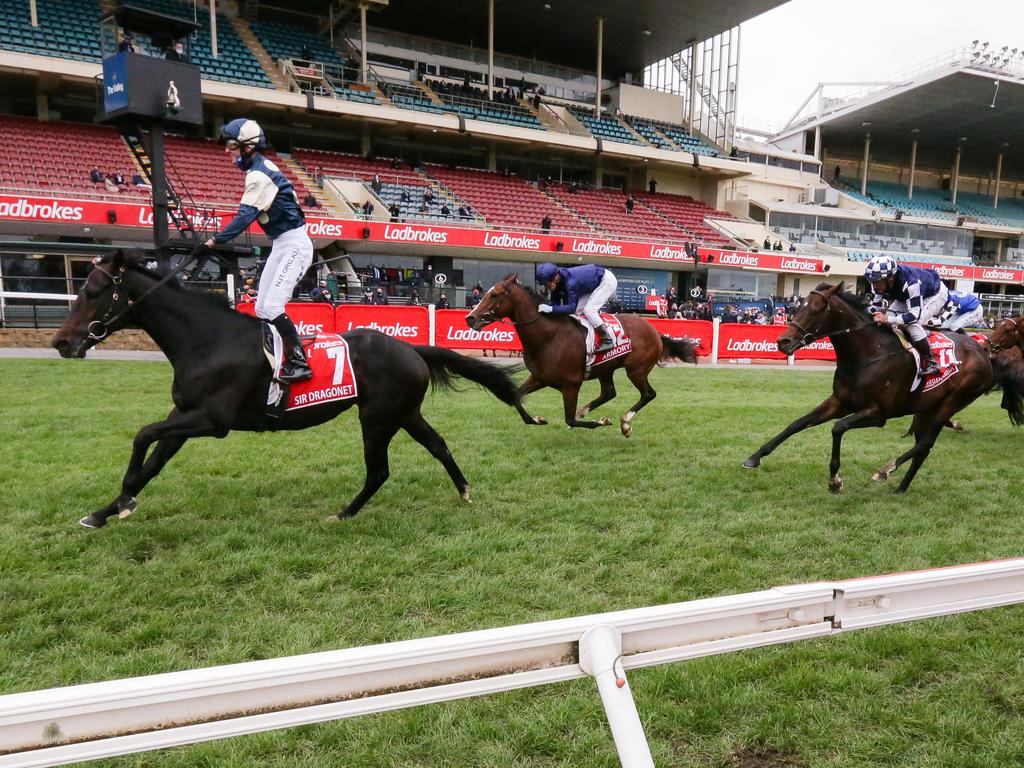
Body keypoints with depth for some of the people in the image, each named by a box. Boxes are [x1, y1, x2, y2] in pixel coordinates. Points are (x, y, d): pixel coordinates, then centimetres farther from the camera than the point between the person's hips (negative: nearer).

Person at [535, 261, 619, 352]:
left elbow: (571, 307, -35)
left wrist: (551, 309, -42)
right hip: (594, 283, 9)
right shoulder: (558, 280, -12)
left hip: (607, 280, -9)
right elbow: (555, 302, -4)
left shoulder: (571, 282, -37)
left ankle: (607, 341, -10)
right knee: (578, 309, 4)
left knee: (588, 310, -18)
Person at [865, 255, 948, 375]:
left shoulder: (910, 283, -44)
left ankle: (930, 363, -15)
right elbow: (875, 304, -12)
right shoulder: (880, 281, -23)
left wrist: (888, 319, -54)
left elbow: (915, 315, -43)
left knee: (911, 323, -26)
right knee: (889, 315, -7)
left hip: (935, 294, -8)